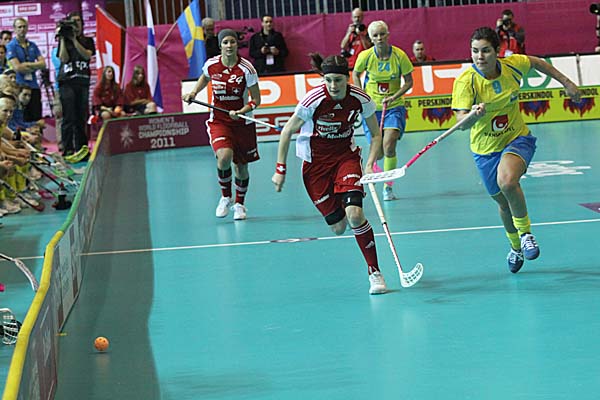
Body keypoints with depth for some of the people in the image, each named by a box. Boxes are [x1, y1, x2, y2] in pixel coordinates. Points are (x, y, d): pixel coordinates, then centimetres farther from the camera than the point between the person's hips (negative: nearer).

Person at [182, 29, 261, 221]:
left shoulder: (246, 68, -14)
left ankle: (239, 204, 33)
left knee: (241, 166, 8)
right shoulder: (211, 65, -7)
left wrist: (240, 112, -25)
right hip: (218, 121, 0)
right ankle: (226, 197, 0)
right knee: (224, 156, -24)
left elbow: (256, 100, -9)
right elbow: (204, 78, 19)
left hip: (242, 122, 0)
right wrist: (194, 93, 4)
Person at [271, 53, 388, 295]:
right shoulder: (313, 101, -22)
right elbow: (287, 131, -9)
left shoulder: (361, 99, -15)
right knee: (338, 227, -4)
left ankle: (374, 272, -9)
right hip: (315, 162, -1)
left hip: (346, 156, 1)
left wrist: (370, 163, -15)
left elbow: (376, 134, 0)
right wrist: (280, 169, -8)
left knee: (354, 214, -21)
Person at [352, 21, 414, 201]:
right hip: (372, 107, 1)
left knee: (389, 146, -17)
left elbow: (409, 81, -2)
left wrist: (394, 97, -15)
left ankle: (388, 187, -1)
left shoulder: (399, 56, -12)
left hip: (394, 107, -1)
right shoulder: (365, 56, -10)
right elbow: (355, 74, 10)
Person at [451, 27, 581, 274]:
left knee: (507, 182, -32)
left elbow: (536, 62, 11)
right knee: (503, 202, 14)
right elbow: (461, 121, -30)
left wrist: (566, 83, 14)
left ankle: (525, 233, -9)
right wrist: (474, 115, -53)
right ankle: (515, 246, 44)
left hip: (517, 139, -1)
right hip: (486, 149, 1)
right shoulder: (465, 82, -21)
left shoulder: (513, 65, -13)